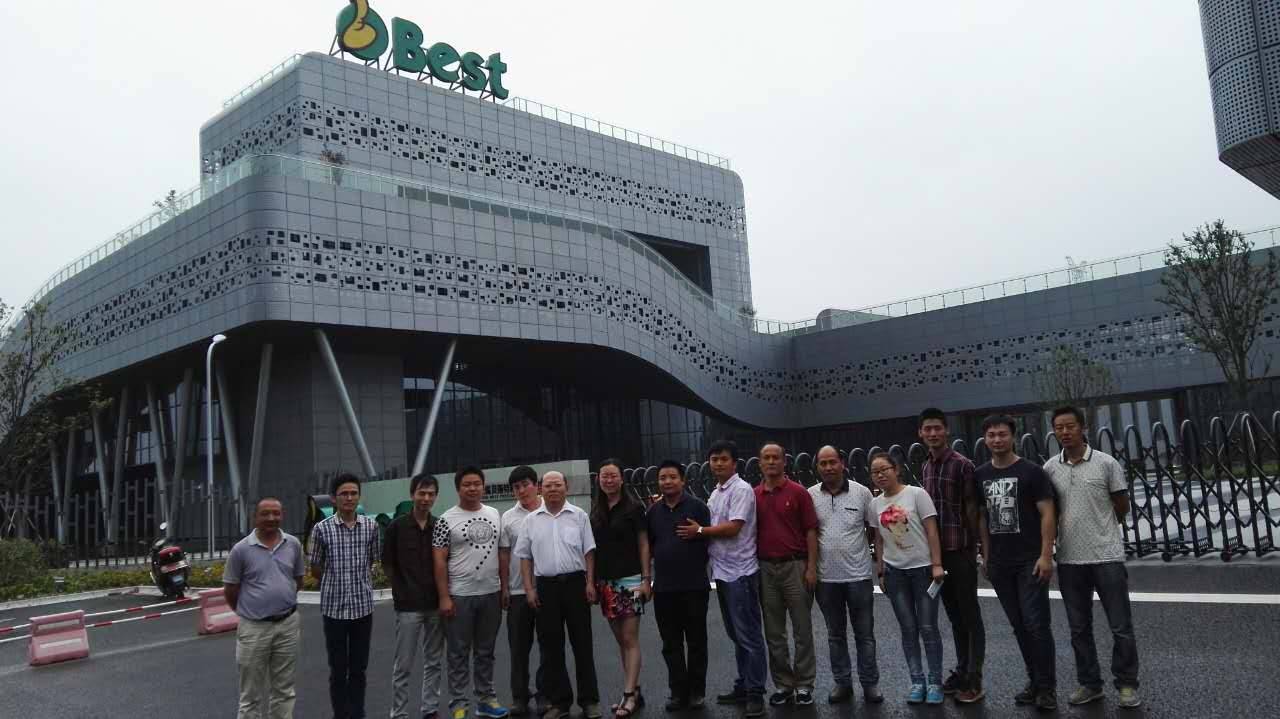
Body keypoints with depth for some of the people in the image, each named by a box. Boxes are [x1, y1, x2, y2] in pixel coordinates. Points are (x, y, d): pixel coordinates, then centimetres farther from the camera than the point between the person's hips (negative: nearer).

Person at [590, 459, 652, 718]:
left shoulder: (634, 507, -3)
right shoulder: (595, 511, 9)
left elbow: (643, 545, -3)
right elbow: (593, 548, 12)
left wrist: (646, 578, -8)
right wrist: (593, 581, 7)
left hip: (630, 580, -5)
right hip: (606, 583, 5)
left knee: (630, 640, -5)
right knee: (621, 641, 10)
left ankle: (629, 695, -3)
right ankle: (634, 691, 18)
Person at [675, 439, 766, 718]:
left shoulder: (741, 490, -12)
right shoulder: (715, 493, 15)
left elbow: (732, 528, -20)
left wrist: (699, 531, -10)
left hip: (740, 572, -9)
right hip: (722, 571, 9)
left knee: (749, 635, -3)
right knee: (736, 635, 15)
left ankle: (755, 693, 3)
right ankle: (743, 687, 24)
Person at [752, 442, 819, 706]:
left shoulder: (798, 492, -3)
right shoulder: (753, 496, 6)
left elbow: (811, 531, -4)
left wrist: (811, 567, -10)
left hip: (795, 566, -3)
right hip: (765, 569, 3)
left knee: (802, 629, 5)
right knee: (773, 632, 9)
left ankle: (804, 685, 16)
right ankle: (782, 684, 20)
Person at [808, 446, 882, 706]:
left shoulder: (862, 493, -3)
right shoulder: (810, 496, -1)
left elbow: (873, 530, 4)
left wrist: (879, 558, -1)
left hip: (858, 574, -1)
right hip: (826, 577, 1)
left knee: (865, 633, 8)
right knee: (835, 634, 13)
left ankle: (870, 683, 20)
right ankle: (842, 683, 25)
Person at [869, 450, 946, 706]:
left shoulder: (916, 494, -7)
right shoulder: (875, 504, 5)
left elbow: (931, 531, -8)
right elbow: (880, 541, 11)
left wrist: (937, 565, -12)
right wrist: (880, 572, 9)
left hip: (922, 567, -4)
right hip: (895, 571, 4)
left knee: (928, 628, -1)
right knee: (908, 629, 8)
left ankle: (935, 682, 10)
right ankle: (917, 681, 16)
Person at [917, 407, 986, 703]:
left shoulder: (962, 465, -10)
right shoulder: (925, 468, 11)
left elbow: (971, 509, -10)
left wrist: (973, 548, -10)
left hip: (960, 550, -7)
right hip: (937, 551, 7)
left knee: (970, 615, 1)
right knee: (953, 614, 14)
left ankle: (974, 680, 6)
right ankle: (961, 672, 24)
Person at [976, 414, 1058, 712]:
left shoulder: (1031, 471, -6)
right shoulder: (980, 475, 7)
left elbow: (1047, 514, -8)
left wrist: (1046, 555, -15)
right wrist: (986, 556, 11)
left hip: (1030, 561, -5)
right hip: (999, 563, 5)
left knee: (1036, 624, -5)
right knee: (1018, 625, 11)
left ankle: (1047, 687, 6)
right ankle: (1034, 681, 22)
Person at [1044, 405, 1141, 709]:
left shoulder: (1106, 463, -5)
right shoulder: (1049, 469, 2)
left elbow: (1122, 507, 3)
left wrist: (1100, 529, 11)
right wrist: (1074, 530, 6)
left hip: (1106, 556, -3)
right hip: (1070, 560, 3)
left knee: (1121, 626, 4)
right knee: (1079, 628, 12)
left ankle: (1127, 684, 19)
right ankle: (1089, 684, 24)